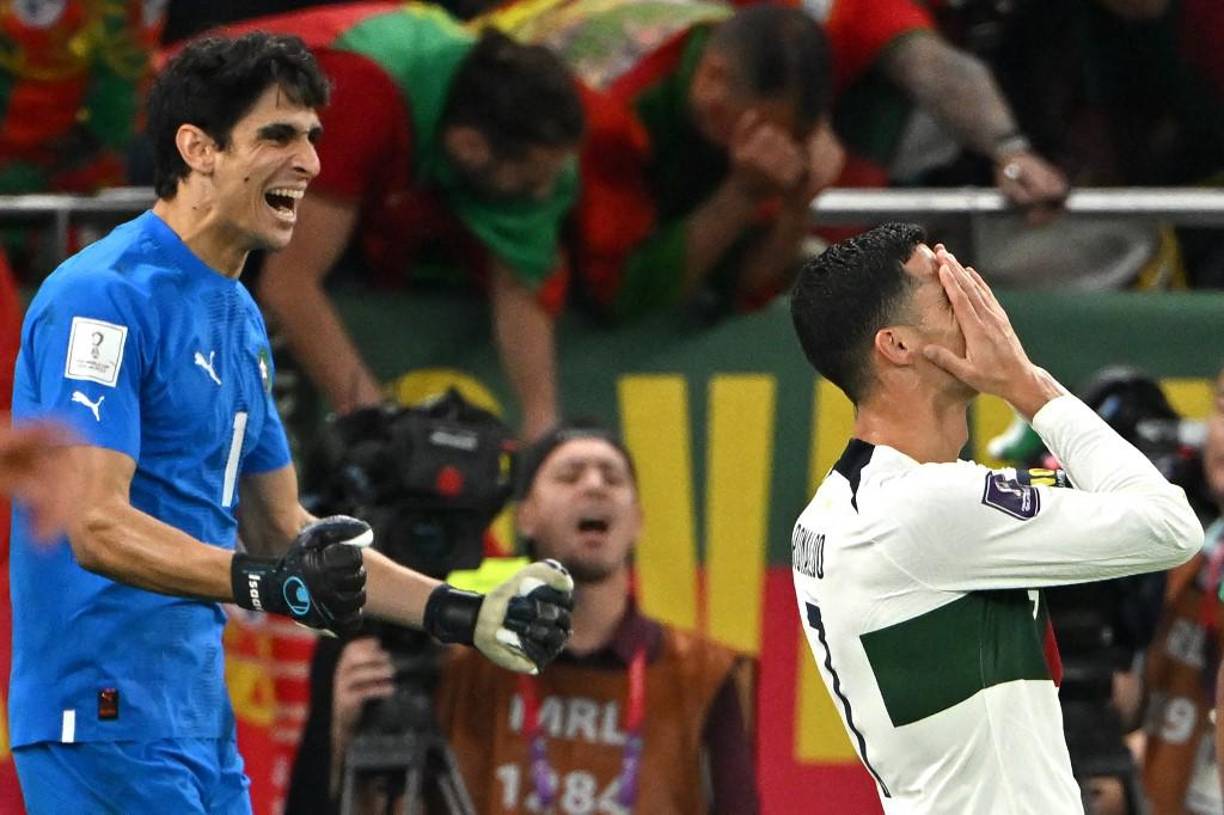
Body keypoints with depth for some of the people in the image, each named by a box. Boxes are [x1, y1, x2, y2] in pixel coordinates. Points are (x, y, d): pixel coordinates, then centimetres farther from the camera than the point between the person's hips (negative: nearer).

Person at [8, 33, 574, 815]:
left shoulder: (240, 319, 16)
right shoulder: (105, 296, -13)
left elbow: (282, 529, 22)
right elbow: (97, 527, -21)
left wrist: (464, 616, 14)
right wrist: (268, 583, -34)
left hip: (201, 719, 9)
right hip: (108, 719, -9)